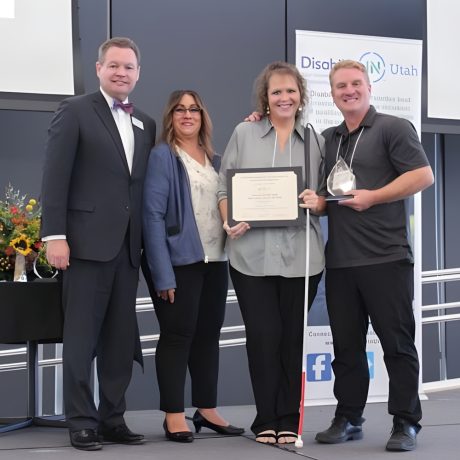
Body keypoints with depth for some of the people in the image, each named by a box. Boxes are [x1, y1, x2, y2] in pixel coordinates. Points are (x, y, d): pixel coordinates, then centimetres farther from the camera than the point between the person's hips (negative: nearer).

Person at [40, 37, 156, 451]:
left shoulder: (146, 124, 16)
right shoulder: (75, 111, -1)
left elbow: (145, 184, 15)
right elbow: (55, 177, -7)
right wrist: (55, 235, -13)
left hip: (127, 246, 6)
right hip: (88, 242, -5)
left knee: (121, 338, 8)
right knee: (82, 337, 0)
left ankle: (113, 418, 17)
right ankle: (81, 422, 7)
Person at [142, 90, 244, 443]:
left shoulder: (215, 160, 14)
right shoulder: (162, 156, -5)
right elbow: (153, 215, -12)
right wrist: (163, 273, -19)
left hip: (215, 259, 6)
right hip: (180, 260, -6)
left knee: (209, 334, 11)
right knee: (177, 335, -2)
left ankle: (207, 410, 21)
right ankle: (174, 415, 4)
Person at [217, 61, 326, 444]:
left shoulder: (314, 141, 10)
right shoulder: (244, 134, 7)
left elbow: (327, 196, 13)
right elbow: (224, 187, 6)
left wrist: (317, 202, -9)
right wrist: (229, 221, -10)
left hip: (300, 254, 1)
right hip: (252, 254, -1)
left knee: (293, 337, 6)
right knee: (263, 336, -2)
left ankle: (289, 420, 16)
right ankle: (267, 420, 10)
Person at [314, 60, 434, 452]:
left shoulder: (393, 128, -1)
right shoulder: (327, 140, 17)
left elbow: (423, 175, -9)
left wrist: (372, 197, -15)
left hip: (386, 257, -6)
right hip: (339, 260, 6)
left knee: (397, 342, -2)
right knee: (346, 344, 10)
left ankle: (406, 423, 5)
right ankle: (348, 419, 19)